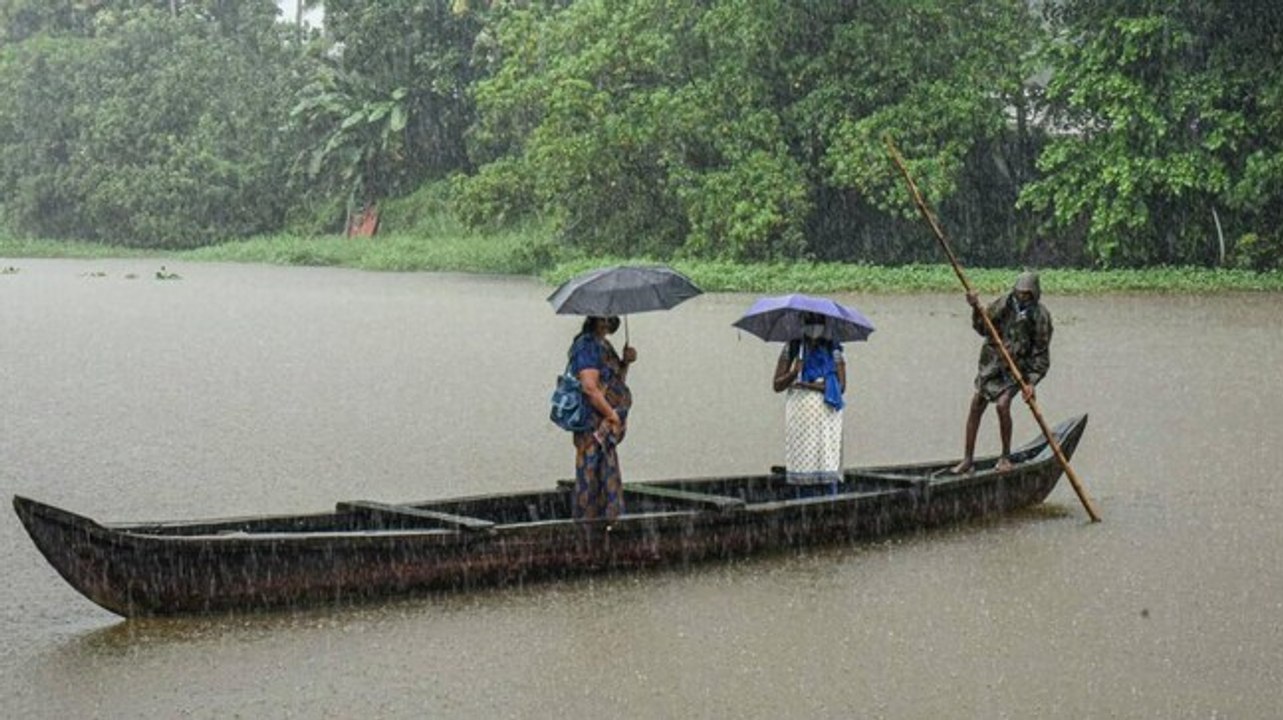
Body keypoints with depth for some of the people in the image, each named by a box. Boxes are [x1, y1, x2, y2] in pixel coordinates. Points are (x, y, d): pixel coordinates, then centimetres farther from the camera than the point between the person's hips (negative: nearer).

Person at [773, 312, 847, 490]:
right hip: (799, 412, 1)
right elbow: (778, 385, 5)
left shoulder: (833, 349, 7)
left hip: (826, 412, -1)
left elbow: (841, 386, -3)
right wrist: (795, 372, -13)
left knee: (828, 461, -10)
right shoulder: (792, 348, 9)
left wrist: (810, 385, -13)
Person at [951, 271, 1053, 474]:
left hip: (1017, 367, -3)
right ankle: (968, 459, 4)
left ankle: (1005, 456, -2)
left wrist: (1032, 383, -16)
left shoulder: (1040, 316, -11)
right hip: (993, 361, 4)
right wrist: (976, 309, -15)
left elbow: (1041, 354, -10)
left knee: (1003, 404, -21)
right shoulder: (1005, 303, -3)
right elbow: (983, 328, 3)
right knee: (976, 405, -4)